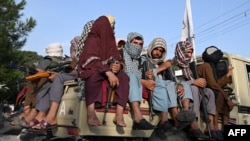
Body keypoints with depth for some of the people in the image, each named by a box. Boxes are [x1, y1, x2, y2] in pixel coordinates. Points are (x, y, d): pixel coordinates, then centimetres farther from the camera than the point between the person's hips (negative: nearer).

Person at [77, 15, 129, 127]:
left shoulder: (110, 41, 13)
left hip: (107, 72, 6)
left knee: (124, 77, -22)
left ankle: (119, 115, -31)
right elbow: (92, 60, -23)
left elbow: (117, 59, 6)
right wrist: (108, 72, -35)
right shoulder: (93, 40, -8)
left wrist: (118, 66, -20)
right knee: (95, 74, -40)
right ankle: (90, 113, -40)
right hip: (91, 70, -6)